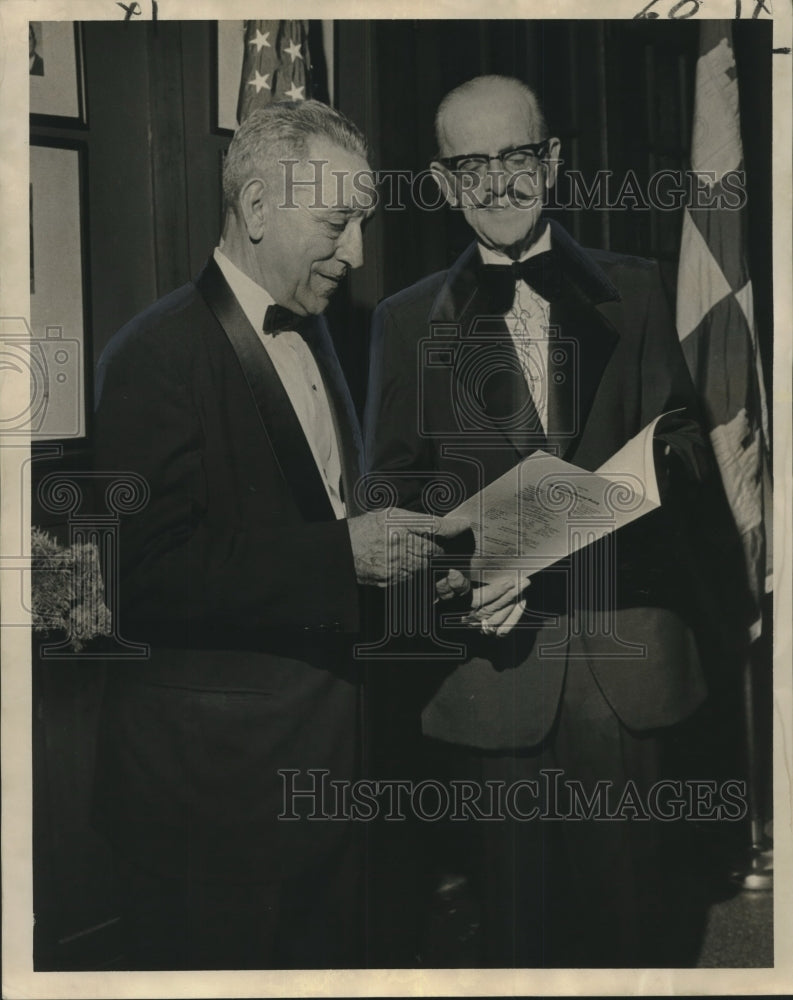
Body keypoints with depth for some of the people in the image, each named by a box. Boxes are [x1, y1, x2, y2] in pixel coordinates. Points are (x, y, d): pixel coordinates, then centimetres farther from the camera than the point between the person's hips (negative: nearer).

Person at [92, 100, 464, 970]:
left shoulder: (309, 331, 14)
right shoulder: (159, 354, -15)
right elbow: (146, 575, -23)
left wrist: (391, 547, 4)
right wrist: (341, 555, -23)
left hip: (321, 752, 8)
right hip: (211, 779, -8)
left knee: (328, 958, 14)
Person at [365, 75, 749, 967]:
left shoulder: (632, 295, 8)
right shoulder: (406, 322, 8)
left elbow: (685, 457, 2)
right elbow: (391, 498, 7)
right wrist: (463, 581, -13)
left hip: (625, 659, 0)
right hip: (494, 666, 0)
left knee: (625, 907, 7)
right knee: (512, 915, 7)